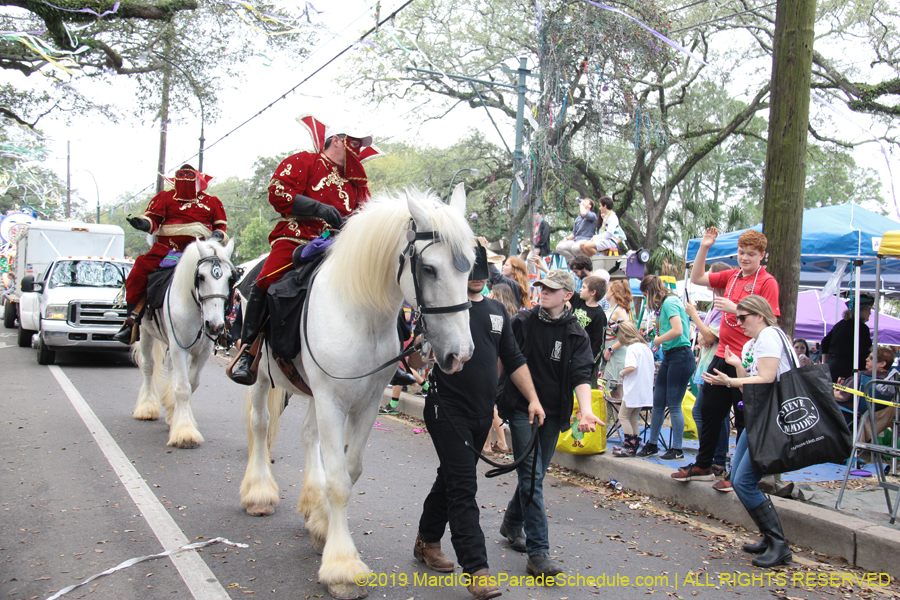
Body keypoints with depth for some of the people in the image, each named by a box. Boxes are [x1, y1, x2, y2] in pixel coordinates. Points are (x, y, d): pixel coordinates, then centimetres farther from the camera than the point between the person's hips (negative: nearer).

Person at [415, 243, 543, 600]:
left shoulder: (497, 311, 12)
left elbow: (513, 359, 16)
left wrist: (532, 398, 10)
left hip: (483, 411, 6)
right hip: (448, 410, -6)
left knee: (452, 478, 18)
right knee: (463, 488, -8)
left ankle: (428, 542, 35)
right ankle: (476, 570, -7)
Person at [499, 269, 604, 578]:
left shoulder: (576, 335, 1)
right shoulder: (522, 322, -2)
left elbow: (580, 376, -9)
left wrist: (586, 411, -24)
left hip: (553, 413, 3)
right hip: (521, 407, -3)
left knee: (535, 473, 15)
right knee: (532, 475, -10)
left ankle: (512, 523, 41)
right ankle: (538, 551, -11)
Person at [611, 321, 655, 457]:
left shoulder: (631, 348, -13)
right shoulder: (646, 348, 13)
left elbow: (631, 367, -29)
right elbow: (651, 368, 19)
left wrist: (622, 372, -9)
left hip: (633, 389, -9)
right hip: (645, 390, 9)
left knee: (623, 416, -2)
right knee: (633, 418, 15)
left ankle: (629, 446, -6)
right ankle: (634, 446, 16)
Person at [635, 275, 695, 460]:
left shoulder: (670, 302, -13)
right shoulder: (666, 303, 15)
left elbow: (678, 330, -25)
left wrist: (658, 340, -10)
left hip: (680, 357, -10)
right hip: (668, 357, 10)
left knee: (674, 405, -4)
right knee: (658, 402, 12)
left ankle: (677, 449, 5)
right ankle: (652, 444, 21)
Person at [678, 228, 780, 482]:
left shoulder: (767, 282, -8)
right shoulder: (732, 276, 11)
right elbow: (697, 278, 18)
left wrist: (735, 308, -22)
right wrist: (703, 248, 7)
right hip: (723, 356, 7)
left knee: (744, 419, 1)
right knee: (710, 411, 15)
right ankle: (703, 466, 28)